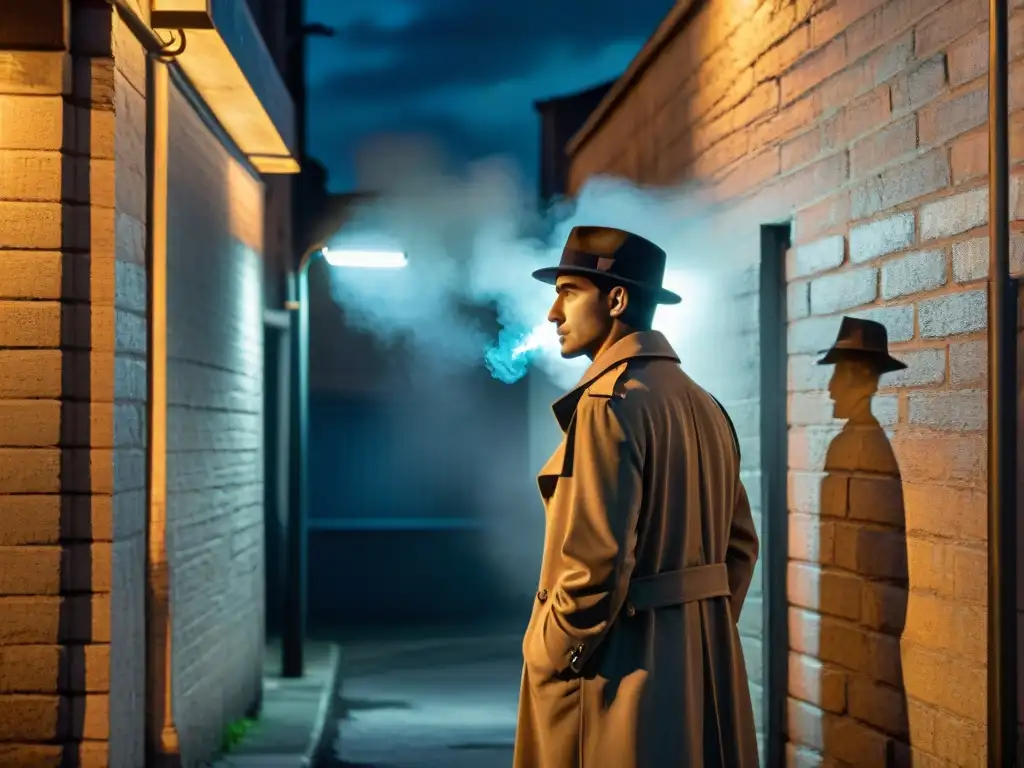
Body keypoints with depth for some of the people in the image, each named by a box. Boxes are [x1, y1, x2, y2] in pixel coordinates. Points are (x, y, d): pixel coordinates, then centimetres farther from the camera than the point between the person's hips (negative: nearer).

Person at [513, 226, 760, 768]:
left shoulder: (610, 402, -16)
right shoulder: (704, 407, 12)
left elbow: (595, 562, -22)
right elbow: (741, 543, 15)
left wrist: (549, 660, -11)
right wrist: (700, 634, 18)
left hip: (622, 670, -9)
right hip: (704, 664, 9)